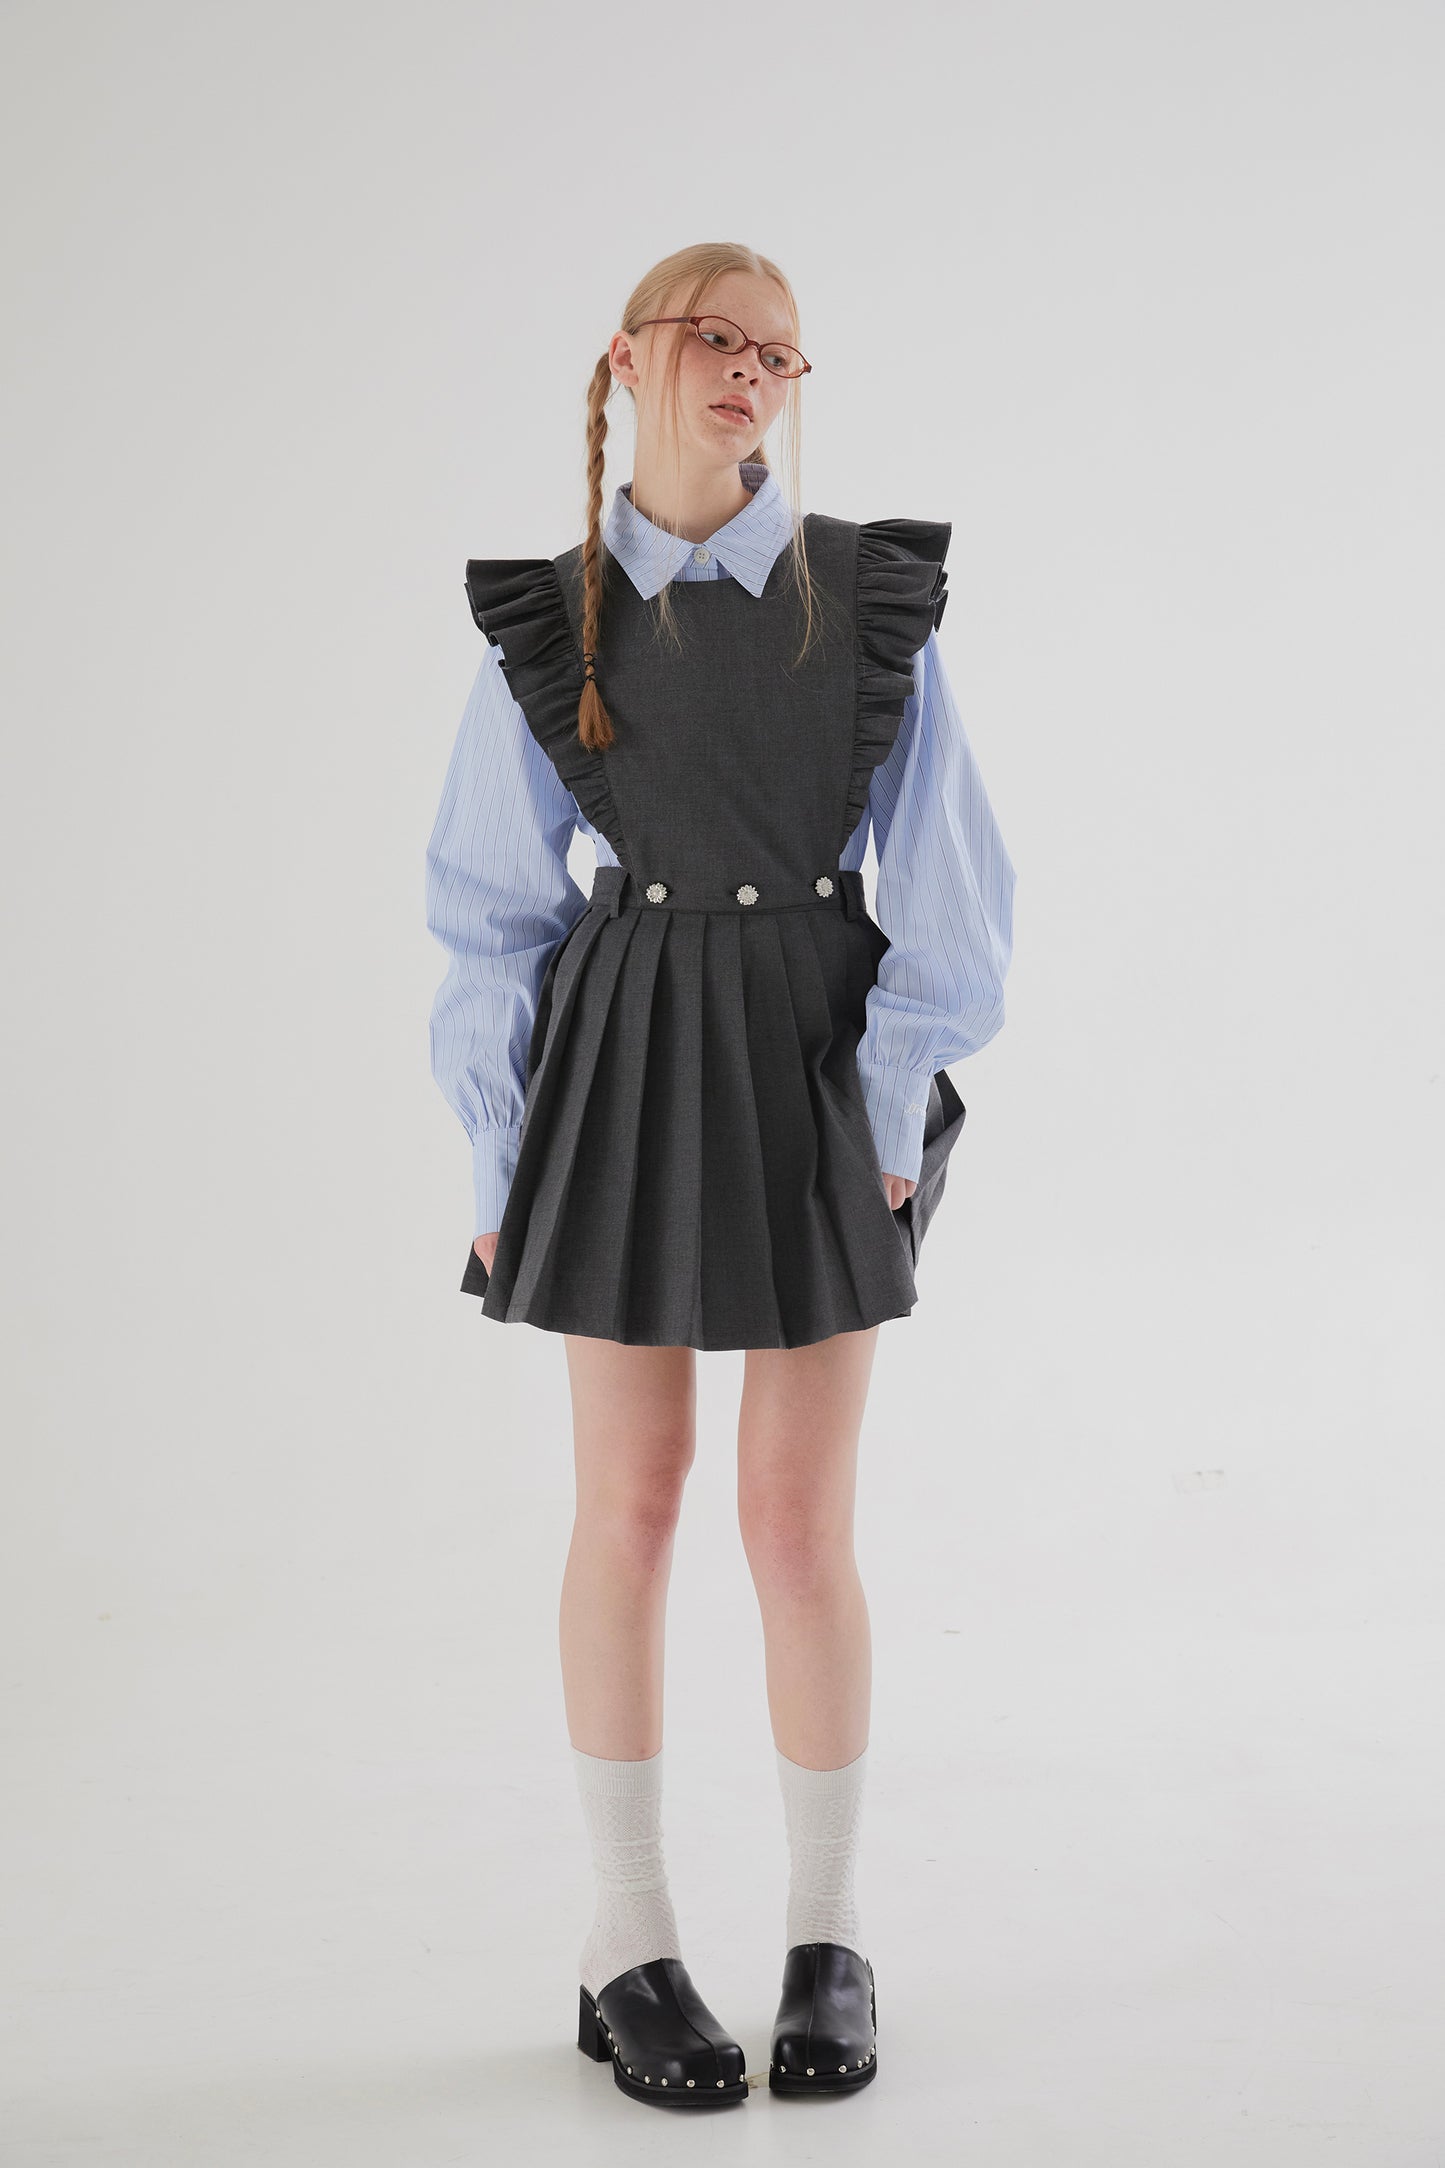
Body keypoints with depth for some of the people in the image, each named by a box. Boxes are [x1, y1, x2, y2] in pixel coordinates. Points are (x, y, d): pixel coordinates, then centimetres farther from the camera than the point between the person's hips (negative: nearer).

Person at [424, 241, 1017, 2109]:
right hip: (627, 1061, 0)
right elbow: (489, 912, 4)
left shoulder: (872, 600, 0)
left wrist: (898, 1108, -6)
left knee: (801, 1522, 2)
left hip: (818, 1061, 0)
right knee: (630, 1508, 5)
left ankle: (826, 1941, 18)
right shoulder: (549, 623, 1)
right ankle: (627, 1945, 17)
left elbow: (943, 872, 0)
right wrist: (497, 1157, 1)